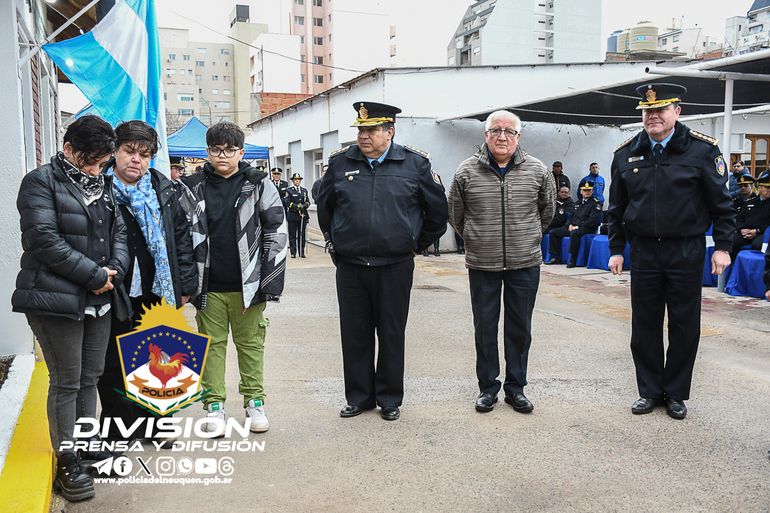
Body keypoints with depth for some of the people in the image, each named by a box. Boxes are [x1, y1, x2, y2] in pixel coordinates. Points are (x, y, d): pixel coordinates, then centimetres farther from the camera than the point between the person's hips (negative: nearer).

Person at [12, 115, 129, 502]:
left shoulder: (104, 187, 15)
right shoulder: (41, 182, -6)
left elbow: (119, 232, 13)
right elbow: (45, 239, -16)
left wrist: (114, 270, -7)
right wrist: (95, 274, -16)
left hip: (99, 299, 6)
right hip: (56, 298, -6)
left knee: (90, 378, 12)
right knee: (66, 381, -1)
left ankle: (86, 448, 25)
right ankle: (66, 462, 11)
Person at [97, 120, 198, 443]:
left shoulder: (163, 190, 6)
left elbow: (182, 235, 8)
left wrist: (185, 284, 4)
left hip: (158, 293, 4)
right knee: (114, 362, 8)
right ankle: (117, 431, 22)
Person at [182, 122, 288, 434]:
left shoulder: (258, 185, 0)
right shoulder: (193, 188, 4)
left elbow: (277, 231, 0)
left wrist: (269, 280, -5)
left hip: (247, 284, -1)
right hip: (208, 285, 1)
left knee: (251, 343, 9)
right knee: (212, 345, 8)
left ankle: (254, 402, 21)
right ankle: (214, 405, 19)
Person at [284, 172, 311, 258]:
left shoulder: (304, 190, 17)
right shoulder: (288, 191, 4)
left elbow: (308, 202, 14)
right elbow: (287, 202, -6)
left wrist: (304, 206, -8)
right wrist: (297, 206, -15)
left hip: (303, 215, 3)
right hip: (292, 216, -3)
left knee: (302, 235, 3)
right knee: (292, 235, -1)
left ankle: (302, 252, 9)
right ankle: (293, 253, 4)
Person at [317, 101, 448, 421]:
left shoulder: (415, 163, -1)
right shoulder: (340, 162, 4)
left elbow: (437, 209, 10)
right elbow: (324, 206, 19)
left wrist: (418, 245, 13)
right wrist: (333, 243, 19)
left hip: (395, 266, -2)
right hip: (349, 266, 2)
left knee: (392, 334, 8)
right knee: (354, 334, 9)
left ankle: (390, 399, 23)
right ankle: (358, 397, 24)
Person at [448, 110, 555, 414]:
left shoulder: (538, 171, -1)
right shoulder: (467, 171, -4)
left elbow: (547, 211, 14)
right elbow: (455, 215, 9)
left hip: (525, 264, 1)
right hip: (482, 264, -1)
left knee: (520, 329, 10)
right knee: (485, 328, 8)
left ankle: (515, 387, 24)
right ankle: (488, 387, 23)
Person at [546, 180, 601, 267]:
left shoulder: (595, 203, -3)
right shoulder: (578, 203, 21)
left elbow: (593, 220, -15)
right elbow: (571, 216, 22)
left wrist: (578, 226, -17)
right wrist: (569, 225, 0)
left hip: (587, 228, -8)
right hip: (573, 227, 8)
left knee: (574, 233, -40)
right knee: (553, 232, -3)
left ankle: (572, 260, -33)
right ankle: (556, 257, -1)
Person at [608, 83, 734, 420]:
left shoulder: (702, 149, -5)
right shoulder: (626, 154, 4)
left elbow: (720, 202, -2)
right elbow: (617, 208, 10)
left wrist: (722, 246, -6)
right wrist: (616, 249, 8)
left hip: (686, 251, -2)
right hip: (644, 251, 2)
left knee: (684, 327, 7)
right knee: (644, 325, 8)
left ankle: (676, 394, 22)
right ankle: (650, 391, 22)